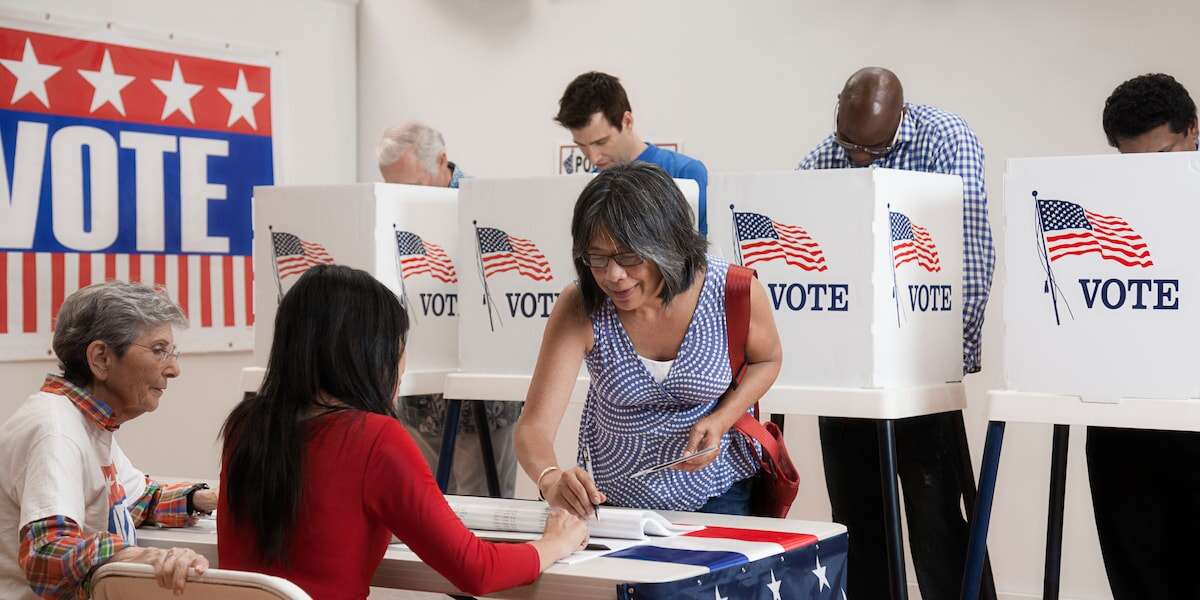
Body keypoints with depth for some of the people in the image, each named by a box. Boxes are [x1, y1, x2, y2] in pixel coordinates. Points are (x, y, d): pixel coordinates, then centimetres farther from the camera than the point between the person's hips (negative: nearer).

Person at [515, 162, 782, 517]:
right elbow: (533, 427, -23)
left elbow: (766, 359, 4)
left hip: (715, 493, -1)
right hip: (613, 495, 2)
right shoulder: (579, 309, -18)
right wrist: (552, 481, -45)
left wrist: (721, 421, -14)